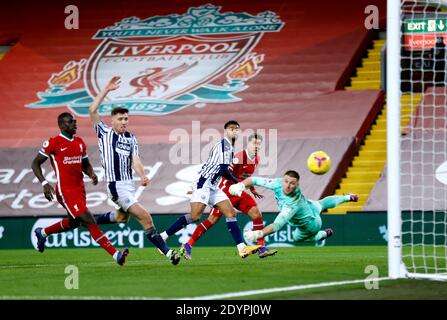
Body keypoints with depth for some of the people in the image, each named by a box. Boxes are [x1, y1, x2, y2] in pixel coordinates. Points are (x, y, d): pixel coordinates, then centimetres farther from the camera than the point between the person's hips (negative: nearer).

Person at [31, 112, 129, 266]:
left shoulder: (80, 143, 12)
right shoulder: (53, 143, -7)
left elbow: (85, 164, 23)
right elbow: (35, 164, -2)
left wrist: (91, 174, 0)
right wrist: (44, 183, -15)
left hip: (79, 189, 8)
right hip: (65, 190, -8)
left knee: (74, 222, 22)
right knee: (90, 221, -14)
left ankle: (42, 233, 47)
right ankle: (115, 254, -17)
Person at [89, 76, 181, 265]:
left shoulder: (131, 138, 12)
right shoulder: (105, 133, -2)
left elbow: (135, 160, 1)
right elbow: (93, 110, -13)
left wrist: (142, 176, -19)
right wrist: (106, 90, -14)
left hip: (129, 184, 7)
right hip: (116, 185, -7)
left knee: (121, 217, 26)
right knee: (144, 217, -15)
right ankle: (167, 252, -17)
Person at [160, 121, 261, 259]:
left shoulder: (230, 147, 19)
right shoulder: (223, 145, -11)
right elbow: (223, 170, -17)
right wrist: (237, 182, -7)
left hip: (213, 187, 10)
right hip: (203, 182, -10)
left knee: (231, 213, 0)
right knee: (195, 216, -19)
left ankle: (242, 248, -7)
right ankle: (162, 237, -13)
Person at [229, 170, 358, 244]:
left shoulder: (292, 205, -51)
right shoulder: (278, 183, -33)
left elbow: (277, 225, -58)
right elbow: (255, 180, -27)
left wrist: (259, 233, -73)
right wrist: (241, 185, -46)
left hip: (311, 225, -6)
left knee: (297, 237, 28)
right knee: (321, 204, 40)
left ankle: (324, 234, 54)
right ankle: (347, 198, 69)